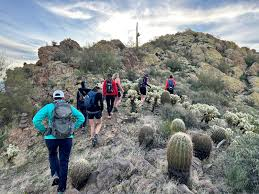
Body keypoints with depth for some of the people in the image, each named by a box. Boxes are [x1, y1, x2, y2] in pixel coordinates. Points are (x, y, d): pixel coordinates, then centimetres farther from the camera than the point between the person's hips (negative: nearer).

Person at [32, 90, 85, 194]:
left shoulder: (48, 107, -4)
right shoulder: (69, 107, 3)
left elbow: (36, 120, -12)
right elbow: (81, 118, 3)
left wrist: (44, 131, 0)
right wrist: (72, 129, 7)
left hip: (52, 138, -1)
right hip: (67, 138, 1)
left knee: (52, 155, 31)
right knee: (64, 161, 14)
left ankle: (55, 175, 14)